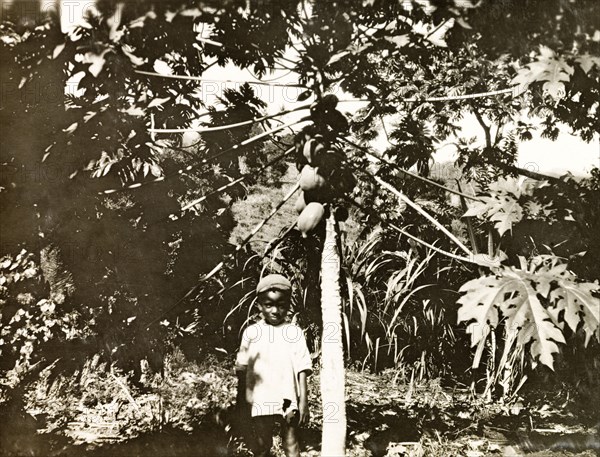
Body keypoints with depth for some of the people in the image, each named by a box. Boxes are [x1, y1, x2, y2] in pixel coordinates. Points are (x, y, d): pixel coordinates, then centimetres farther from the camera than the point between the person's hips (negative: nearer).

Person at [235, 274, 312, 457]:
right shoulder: (251, 332, 2)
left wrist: (304, 401, -7)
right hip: (260, 401, 1)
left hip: (288, 400, -1)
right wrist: (240, 400, 9)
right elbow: (242, 370, 8)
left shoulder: (294, 332, -1)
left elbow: (302, 369, -2)